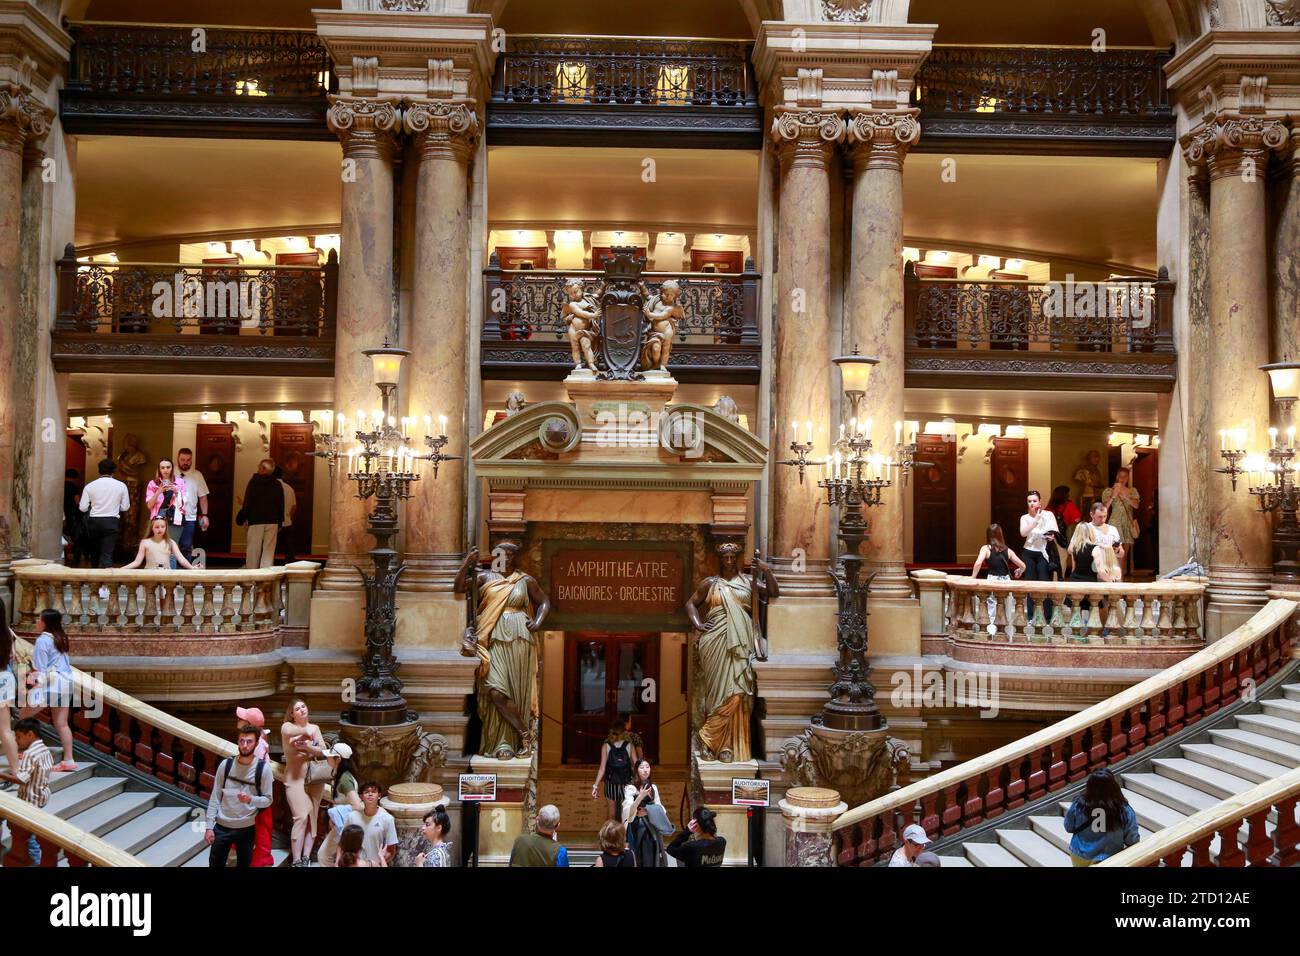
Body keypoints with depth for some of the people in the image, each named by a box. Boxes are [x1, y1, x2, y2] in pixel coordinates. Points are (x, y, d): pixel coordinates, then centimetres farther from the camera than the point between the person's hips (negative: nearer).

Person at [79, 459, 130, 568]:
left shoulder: (90, 486, -2)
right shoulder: (121, 486, -2)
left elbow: (83, 508, -3)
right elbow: (125, 507, 2)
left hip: (94, 521, 2)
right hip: (112, 521, -1)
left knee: (95, 552, 19)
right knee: (107, 554, -5)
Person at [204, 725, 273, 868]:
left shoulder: (263, 768, -9)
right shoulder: (225, 764, -4)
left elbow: (267, 800, -5)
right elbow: (215, 797, 0)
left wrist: (251, 799, -25)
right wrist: (209, 826, -4)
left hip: (247, 828, -1)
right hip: (221, 827, 1)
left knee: (244, 864, 13)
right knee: (215, 864, 9)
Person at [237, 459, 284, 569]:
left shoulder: (253, 482, -3)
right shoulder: (277, 484, 7)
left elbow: (247, 502, -4)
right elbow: (281, 505, 9)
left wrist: (244, 518, 4)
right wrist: (280, 522, 14)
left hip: (255, 520, -2)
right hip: (272, 521, 2)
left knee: (253, 549, 2)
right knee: (269, 550, 2)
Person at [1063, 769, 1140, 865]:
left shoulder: (1078, 805, -18)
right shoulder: (1124, 810, -22)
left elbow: (1069, 828, -3)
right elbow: (1132, 840, -11)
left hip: (1080, 856, 2)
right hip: (1110, 860, -1)